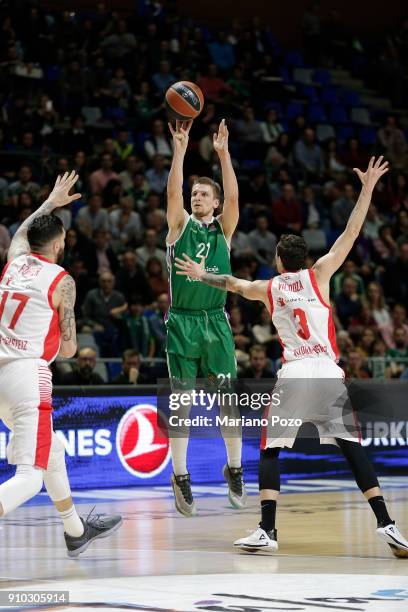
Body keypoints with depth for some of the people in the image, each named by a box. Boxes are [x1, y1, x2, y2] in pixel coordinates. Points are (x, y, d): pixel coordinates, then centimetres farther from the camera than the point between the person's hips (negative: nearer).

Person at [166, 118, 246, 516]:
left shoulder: (223, 229, 7)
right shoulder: (180, 226, 5)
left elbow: (233, 197, -10)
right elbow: (173, 192, -11)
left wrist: (223, 153, -17)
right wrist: (180, 149, -19)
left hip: (215, 322, 1)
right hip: (182, 322, -1)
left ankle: (234, 470, 18)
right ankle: (180, 477, 8)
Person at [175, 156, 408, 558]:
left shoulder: (268, 289, 13)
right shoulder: (318, 274, 8)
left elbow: (233, 283, 32)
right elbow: (351, 234, 4)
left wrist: (201, 275, 51)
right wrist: (368, 188, 7)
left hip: (292, 375, 0)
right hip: (327, 373, 0)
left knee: (269, 449, 9)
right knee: (352, 447, 2)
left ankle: (267, 531, -3)